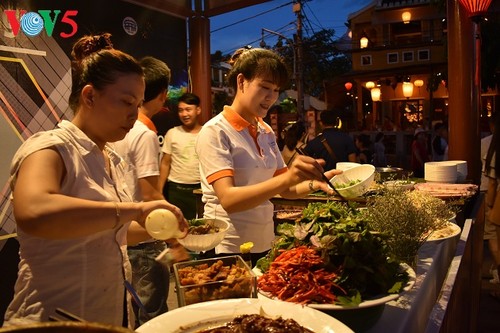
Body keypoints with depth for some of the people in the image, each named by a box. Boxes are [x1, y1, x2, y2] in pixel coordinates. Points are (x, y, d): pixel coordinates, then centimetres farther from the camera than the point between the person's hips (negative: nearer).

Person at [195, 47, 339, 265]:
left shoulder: (266, 132, 7)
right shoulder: (214, 132, -14)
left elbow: (285, 190, 8)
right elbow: (228, 199, -26)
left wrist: (315, 183, -11)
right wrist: (286, 178, -37)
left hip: (264, 245, 7)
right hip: (228, 249, -6)